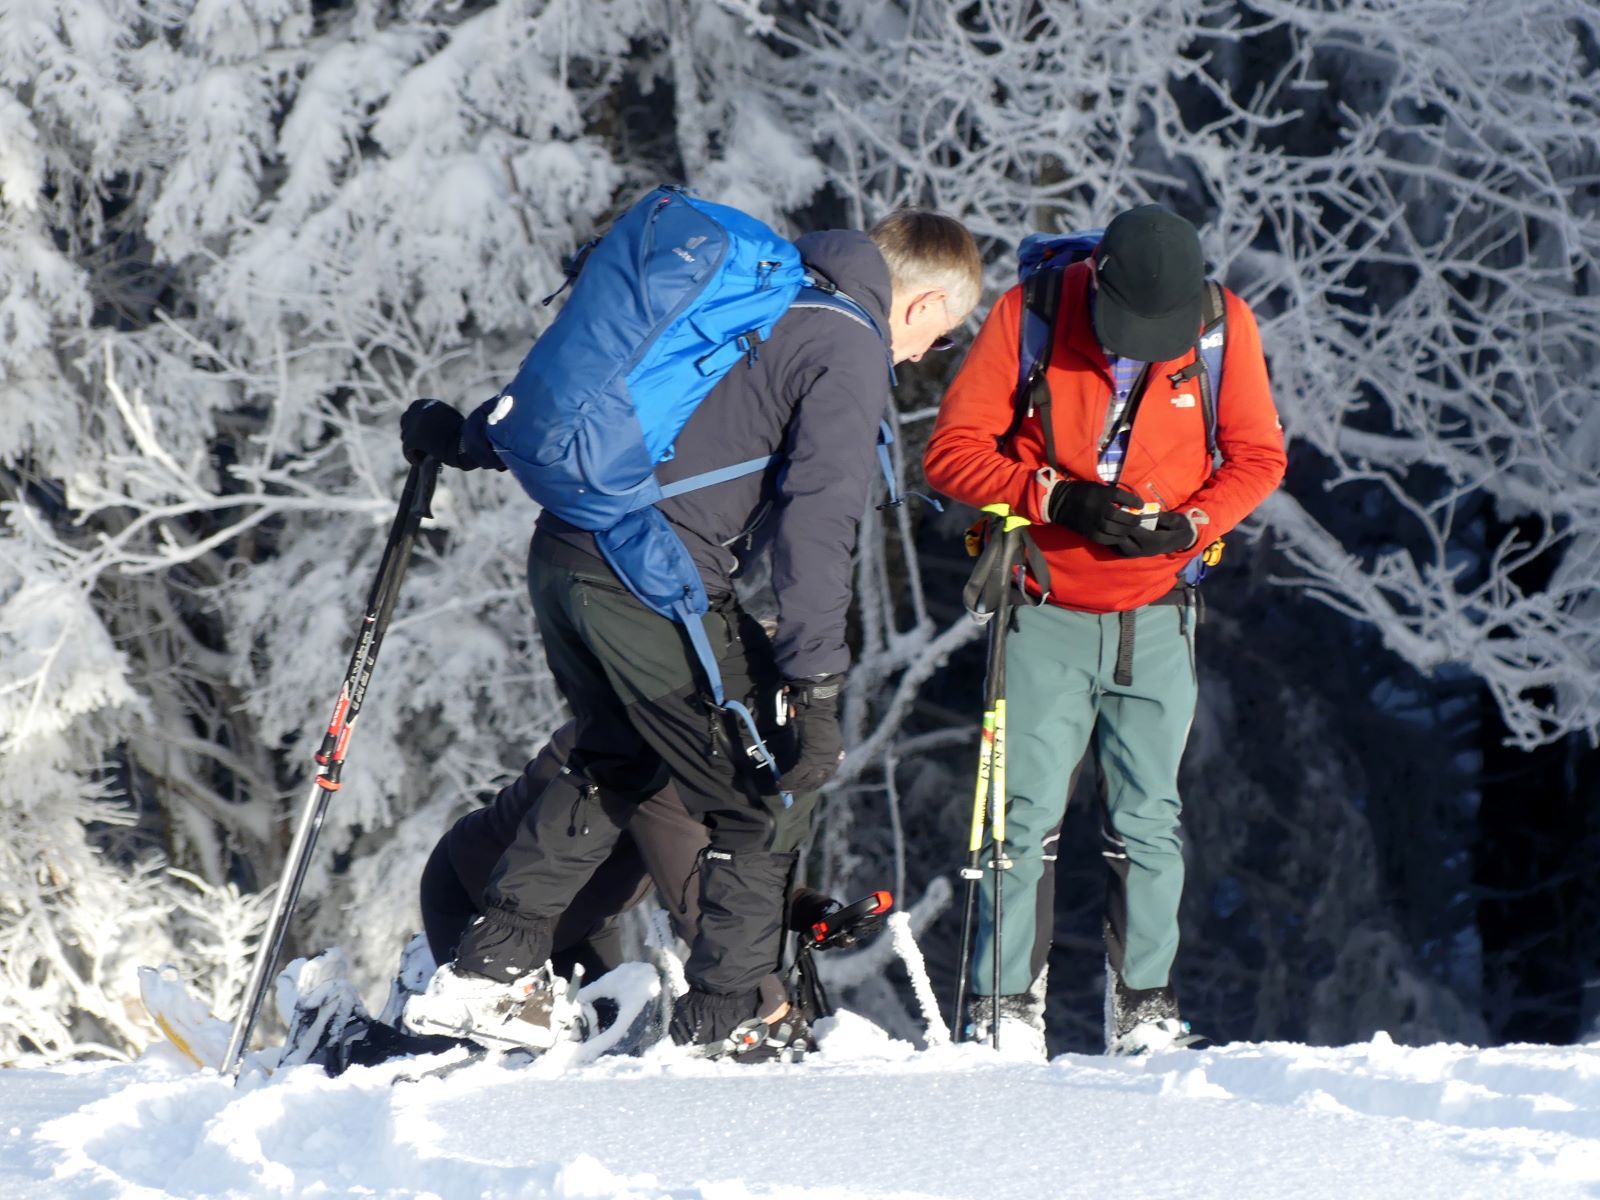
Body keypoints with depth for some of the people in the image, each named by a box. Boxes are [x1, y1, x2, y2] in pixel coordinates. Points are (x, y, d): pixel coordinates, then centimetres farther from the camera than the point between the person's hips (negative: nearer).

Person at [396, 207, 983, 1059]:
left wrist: (464, 437, 34)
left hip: (563, 548, 9)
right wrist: (815, 685, -19)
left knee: (614, 762, 28)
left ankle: (489, 966, 25)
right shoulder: (850, 353, -6)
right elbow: (816, 517, -17)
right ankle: (724, 1017, 10)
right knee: (767, 792, 5)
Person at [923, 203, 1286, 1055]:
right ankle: (1007, 1008, -2)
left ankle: (1143, 1009, 12)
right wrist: (1054, 498, -22)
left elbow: (1256, 457, 3)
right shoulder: (1030, 314, -11)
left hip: (1156, 614, 2)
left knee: (1147, 818, 3)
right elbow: (952, 451, -8)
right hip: (1046, 611, -2)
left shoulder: (1224, 326, -6)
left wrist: (1188, 524, -15)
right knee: (1027, 813, -8)